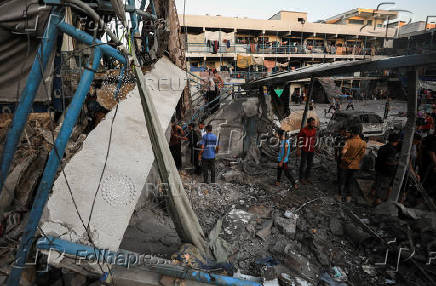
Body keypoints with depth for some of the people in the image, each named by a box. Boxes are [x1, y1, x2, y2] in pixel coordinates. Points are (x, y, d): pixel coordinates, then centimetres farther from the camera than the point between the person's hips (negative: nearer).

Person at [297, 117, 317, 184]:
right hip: (304, 150, -6)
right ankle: (302, 178, 16)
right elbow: (299, 140, -12)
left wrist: (313, 145, 17)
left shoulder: (314, 130, 2)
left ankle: (307, 177, 26)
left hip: (311, 150, 6)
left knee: (310, 164, 12)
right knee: (303, 164, 2)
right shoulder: (303, 130, -15)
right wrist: (298, 150, -12)